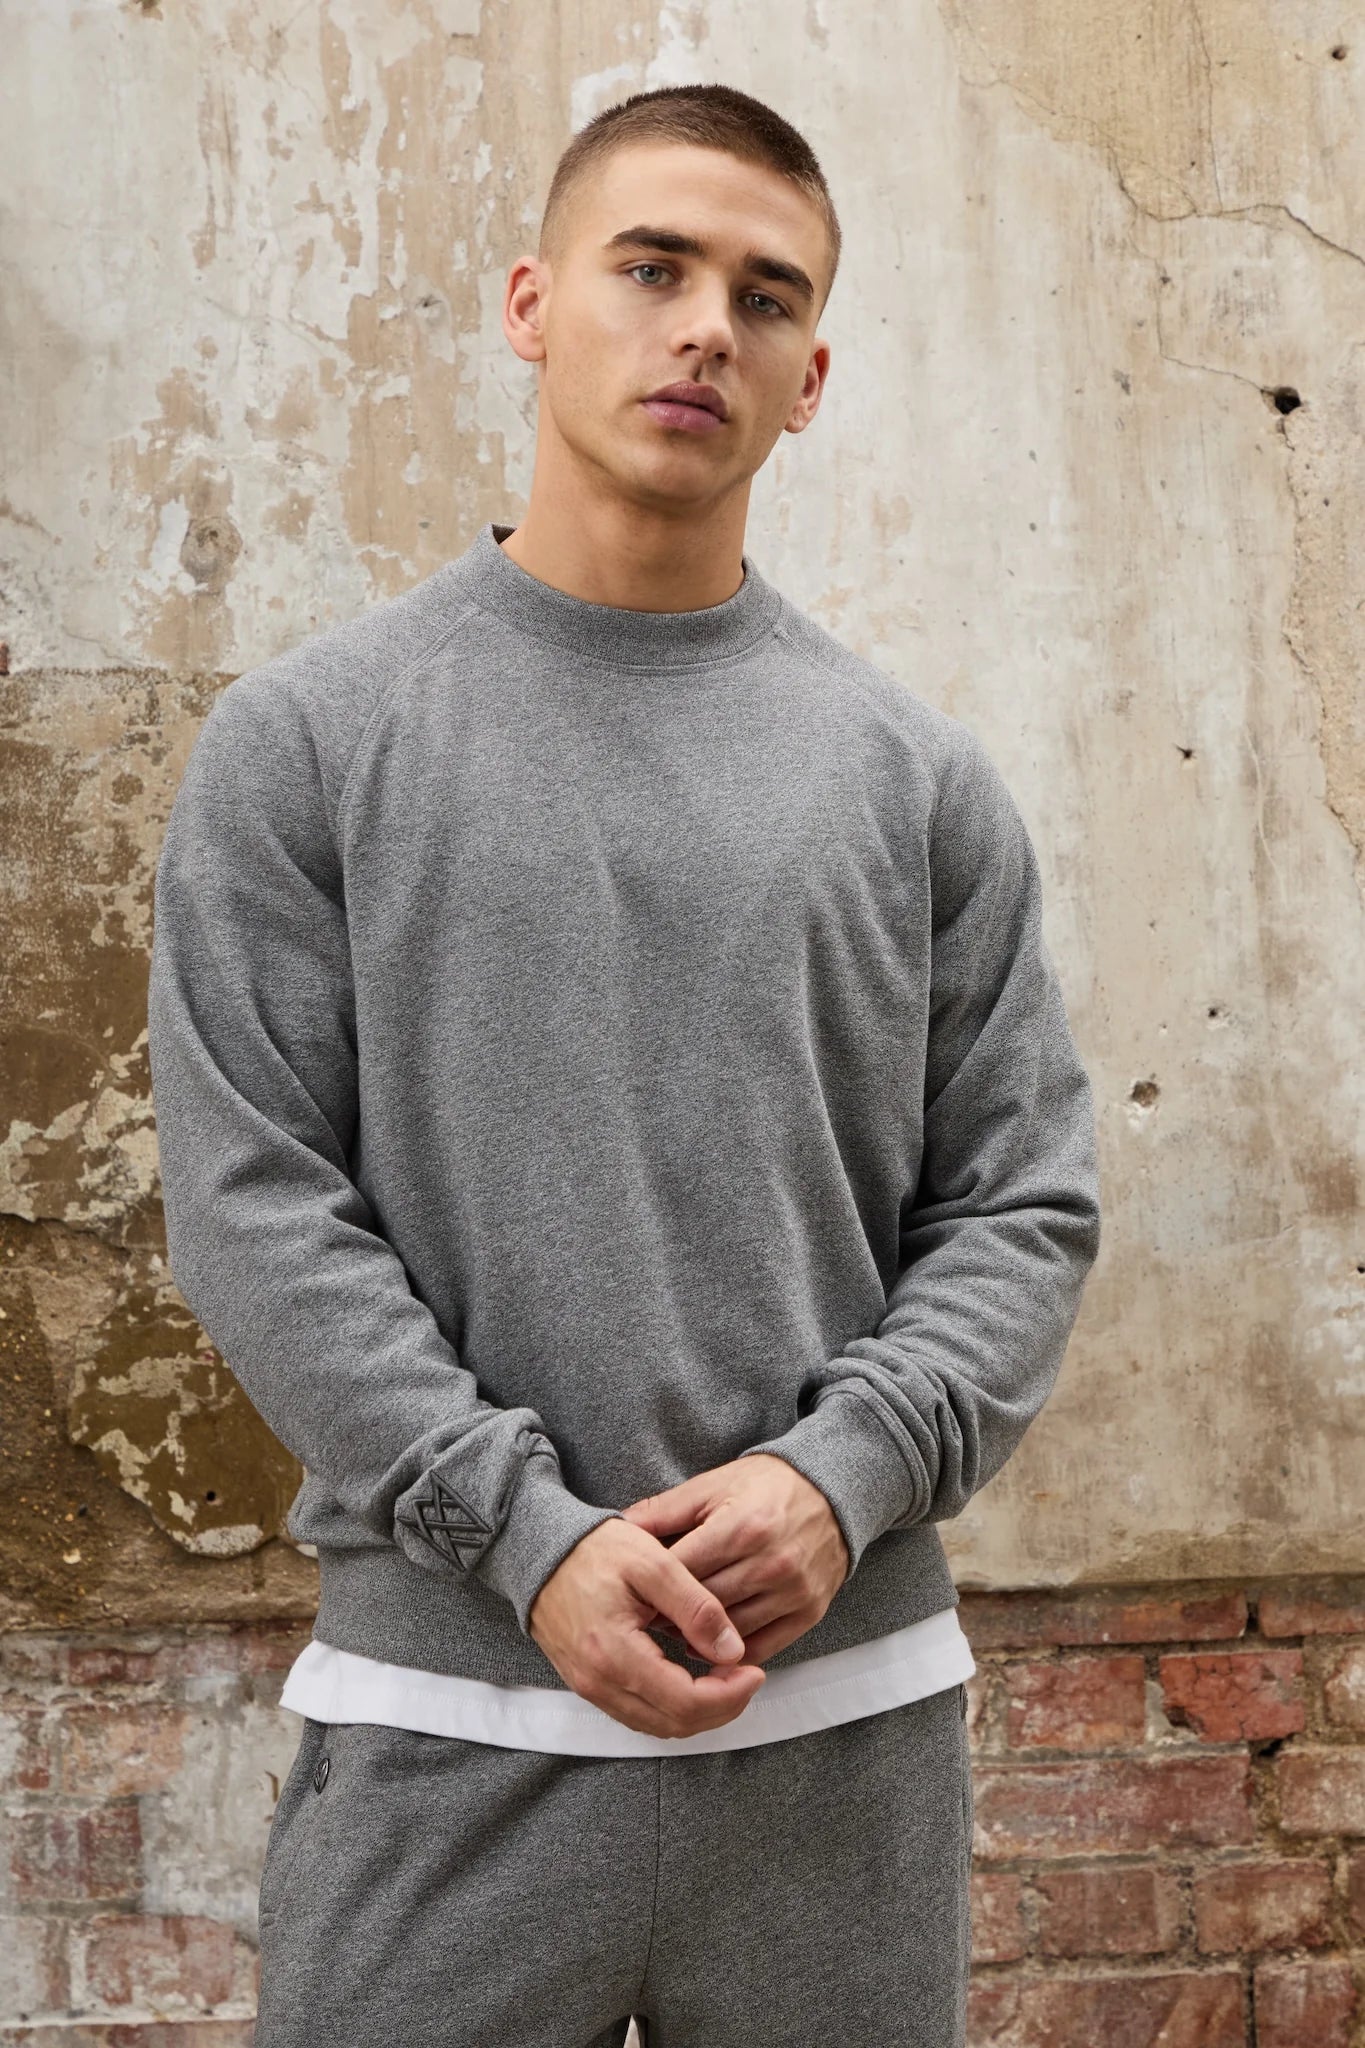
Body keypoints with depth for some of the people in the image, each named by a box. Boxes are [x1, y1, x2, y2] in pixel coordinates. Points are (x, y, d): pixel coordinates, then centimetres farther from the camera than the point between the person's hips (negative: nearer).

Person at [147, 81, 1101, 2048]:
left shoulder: (922, 776, 7)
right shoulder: (304, 738, 1)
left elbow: (1026, 1202, 5)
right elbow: (256, 1202, -5)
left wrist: (842, 1471, -12)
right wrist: (533, 1534, -14)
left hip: (851, 1701, 2)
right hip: (449, 1701, -2)